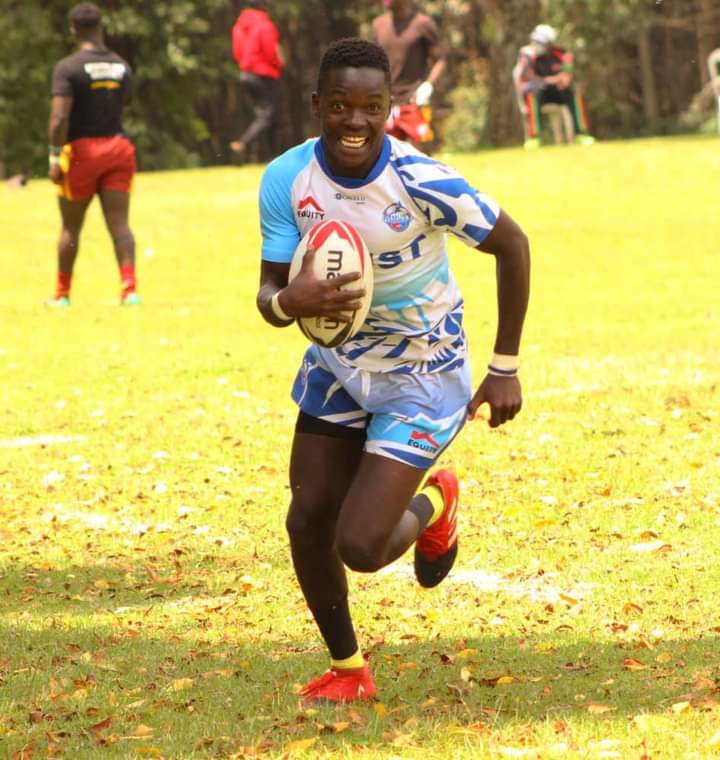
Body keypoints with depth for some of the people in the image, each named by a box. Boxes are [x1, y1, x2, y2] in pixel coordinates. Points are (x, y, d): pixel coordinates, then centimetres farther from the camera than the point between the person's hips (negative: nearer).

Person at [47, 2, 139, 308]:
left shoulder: (67, 67, -10)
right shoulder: (121, 66, 6)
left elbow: (59, 117, -19)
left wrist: (55, 157, -16)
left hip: (81, 149, -3)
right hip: (117, 147, 3)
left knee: (71, 227, 11)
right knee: (119, 224, -2)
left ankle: (62, 294, 21)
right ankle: (129, 287, -18)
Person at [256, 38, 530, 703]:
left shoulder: (421, 183, -27)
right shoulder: (286, 180, -16)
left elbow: (511, 244, -12)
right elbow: (268, 293, -13)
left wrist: (505, 368, -9)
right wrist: (289, 302, -39)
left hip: (422, 378, -4)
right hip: (337, 363, 4)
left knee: (361, 547, -12)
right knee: (308, 524, 2)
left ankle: (433, 501, 22)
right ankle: (347, 669, 25)